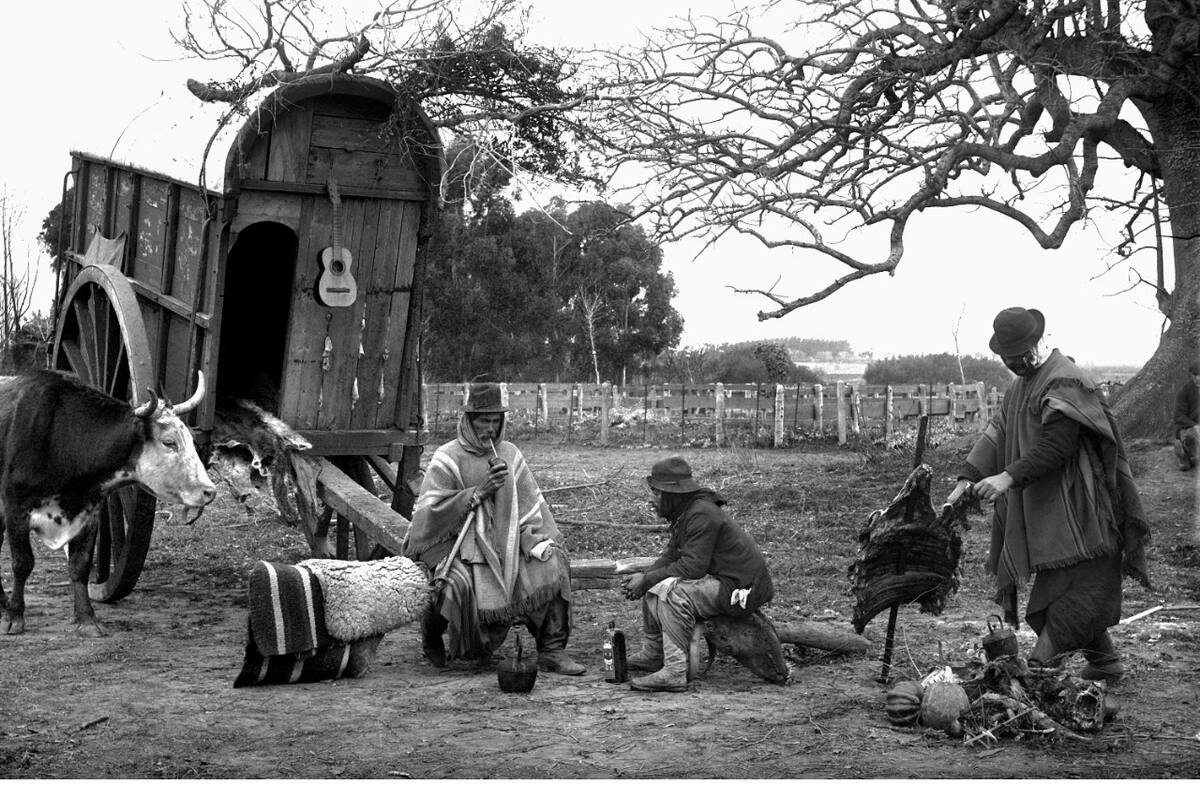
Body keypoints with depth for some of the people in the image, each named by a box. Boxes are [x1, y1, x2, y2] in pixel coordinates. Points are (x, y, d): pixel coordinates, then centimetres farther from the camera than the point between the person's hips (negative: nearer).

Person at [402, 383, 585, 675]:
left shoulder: (509, 454, 10)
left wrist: (540, 541, -7)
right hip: (457, 550, -5)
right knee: (458, 587, -33)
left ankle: (552, 650, -7)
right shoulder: (447, 459, -6)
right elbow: (429, 511, -16)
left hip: (505, 550, 5)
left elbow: (531, 505, 10)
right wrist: (478, 492, -21)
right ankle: (431, 640, 2)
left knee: (552, 563, -14)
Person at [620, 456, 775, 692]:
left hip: (741, 588, -11)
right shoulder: (685, 512, 10)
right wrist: (643, 577, -4)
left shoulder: (702, 515, -22)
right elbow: (671, 555, 14)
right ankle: (653, 654, 22)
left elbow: (692, 566, -26)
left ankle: (674, 672, -29)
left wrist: (648, 579, -18)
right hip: (721, 579, 11)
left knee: (674, 591, -30)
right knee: (654, 586, 13)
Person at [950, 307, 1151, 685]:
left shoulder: (1065, 382, -14)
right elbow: (996, 433, 11)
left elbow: (1056, 447, -21)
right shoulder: (1019, 387, 18)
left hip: (1075, 509, -9)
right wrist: (967, 479, -2)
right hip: (1040, 510, 9)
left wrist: (1010, 477, -26)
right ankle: (1104, 662, 20)